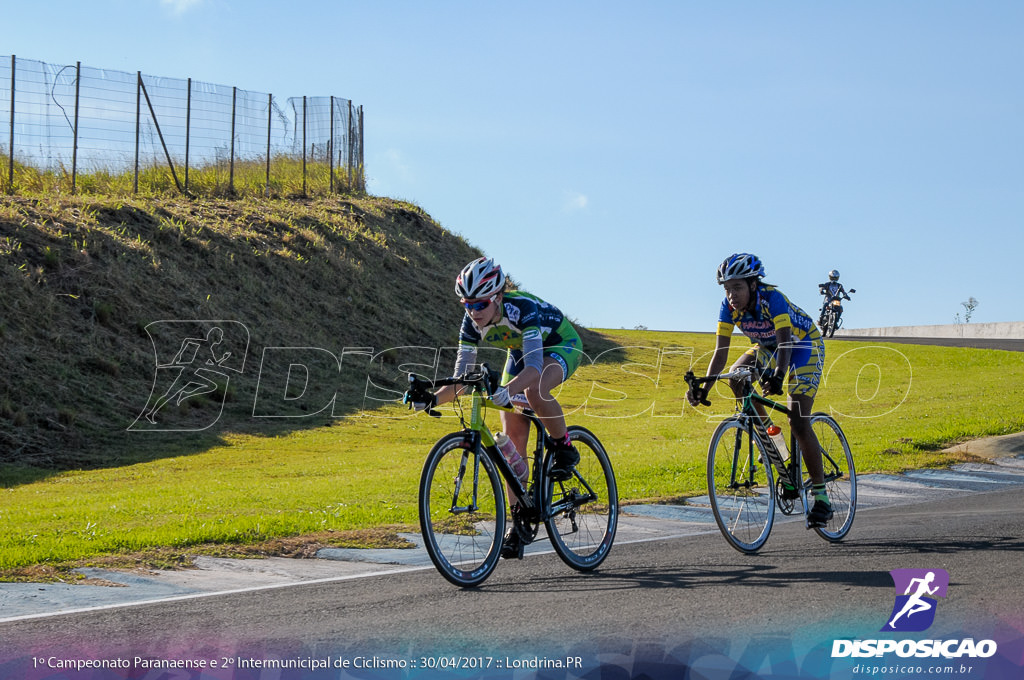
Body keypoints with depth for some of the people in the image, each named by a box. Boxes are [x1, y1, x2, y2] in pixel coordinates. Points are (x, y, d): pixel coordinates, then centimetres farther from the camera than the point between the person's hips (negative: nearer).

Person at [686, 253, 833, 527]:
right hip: (768, 347, 6)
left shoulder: (771, 299, -35)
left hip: (805, 345, -6)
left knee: (798, 423, -17)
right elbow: (720, 351, -23)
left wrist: (778, 376, -65)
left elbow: (784, 343, -47)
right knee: (736, 378, -22)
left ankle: (821, 497, -9)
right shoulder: (729, 307, -20)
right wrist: (704, 387, -37)